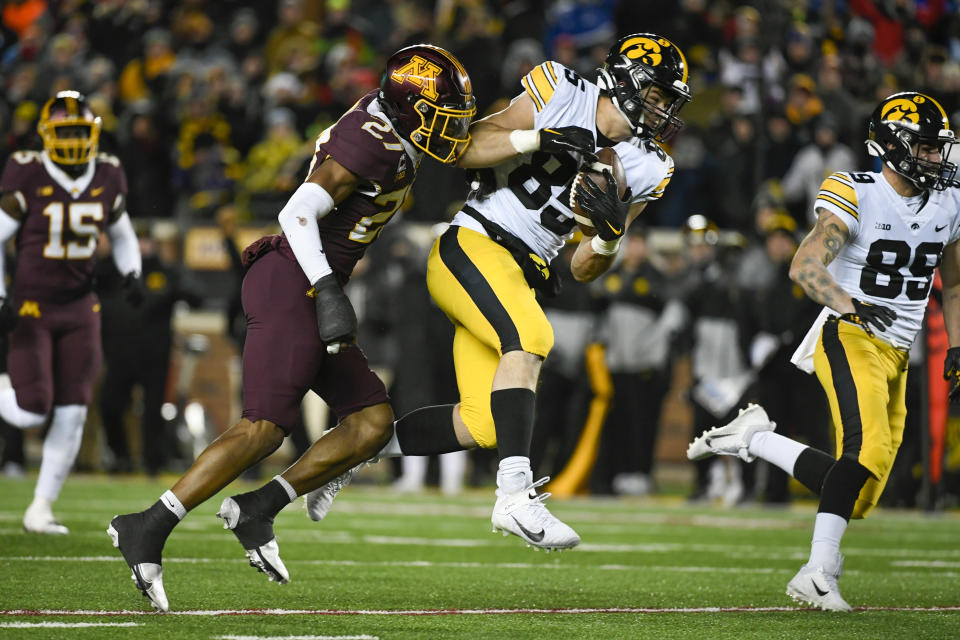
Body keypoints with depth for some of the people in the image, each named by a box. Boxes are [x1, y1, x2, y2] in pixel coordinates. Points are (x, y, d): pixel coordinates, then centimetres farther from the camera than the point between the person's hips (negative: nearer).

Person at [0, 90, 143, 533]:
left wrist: (131, 273, -1)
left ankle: (40, 509, 10)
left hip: (78, 307, 5)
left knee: (72, 414, -1)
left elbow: (122, 236, 18)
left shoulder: (107, 178, 2)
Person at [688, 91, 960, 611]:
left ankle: (754, 439, 18)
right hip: (849, 340, -7)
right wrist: (850, 306, -38)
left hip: (895, 355, 7)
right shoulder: (856, 197, -11)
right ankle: (817, 573, -26)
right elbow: (804, 266, -21)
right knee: (868, 447, -30)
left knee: (859, 493, 1)